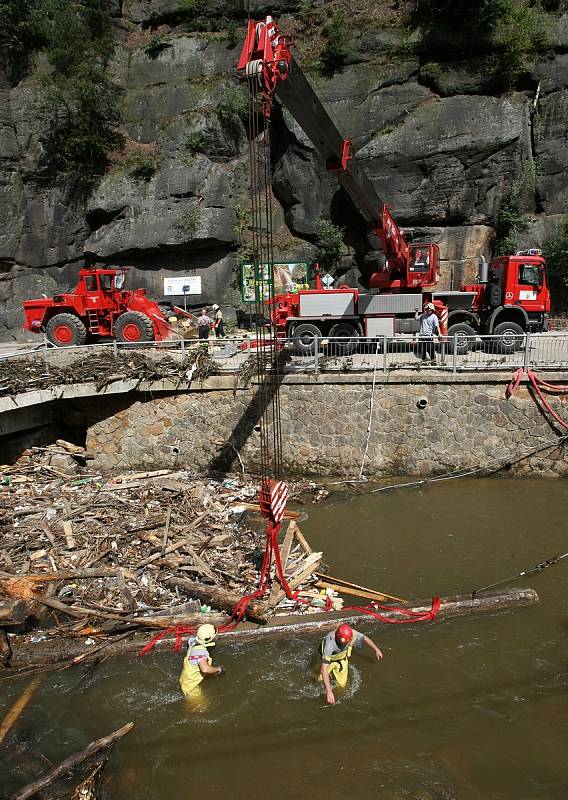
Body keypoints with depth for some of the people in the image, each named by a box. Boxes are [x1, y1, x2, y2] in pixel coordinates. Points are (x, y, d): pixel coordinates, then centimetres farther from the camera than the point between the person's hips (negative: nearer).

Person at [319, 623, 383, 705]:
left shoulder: (352, 634, -34)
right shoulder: (330, 644, -46)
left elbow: (365, 638, -10)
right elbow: (324, 669, -48)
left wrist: (376, 650, 2)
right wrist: (329, 692, -53)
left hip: (342, 658, 3)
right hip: (328, 658, -3)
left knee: (341, 684, 6)